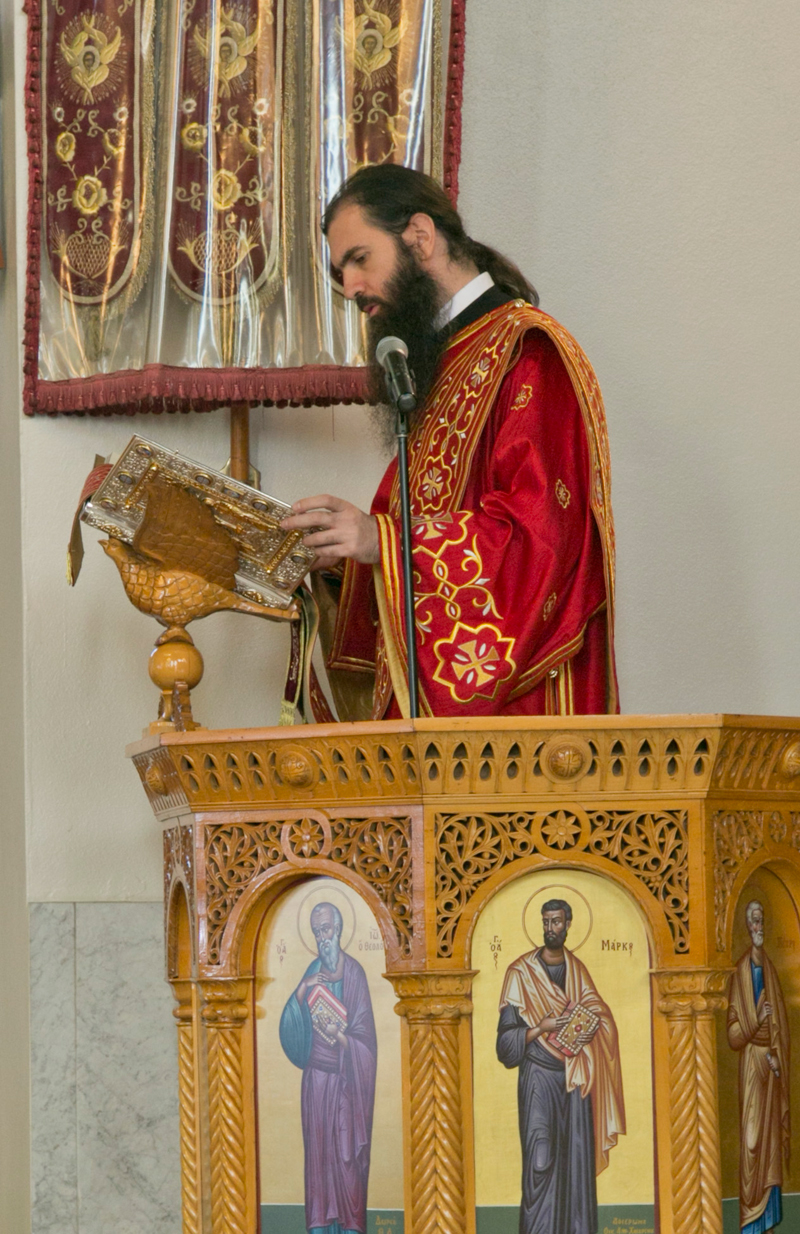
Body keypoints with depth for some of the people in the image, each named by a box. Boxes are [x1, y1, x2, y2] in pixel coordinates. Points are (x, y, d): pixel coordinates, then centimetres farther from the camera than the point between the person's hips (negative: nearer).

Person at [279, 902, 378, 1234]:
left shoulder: (353, 972, -5)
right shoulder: (314, 970, 9)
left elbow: (363, 1035, -5)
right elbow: (293, 1020, 3)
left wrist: (339, 1037, -22)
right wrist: (302, 989, -11)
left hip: (345, 1078, -4)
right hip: (317, 1074, 4)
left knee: (346, 1151, -4)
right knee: (318, 1148, 2)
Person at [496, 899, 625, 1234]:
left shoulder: (577, 969, 10)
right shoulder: (521, 972, -3)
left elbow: (600, 1012, 17)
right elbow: (508, 1038, -4)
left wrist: (592, 1027, -5)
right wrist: (542, 1028, -18)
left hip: (576, 1077, 4)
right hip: (539, 1076, -4)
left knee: (578, 1157, 1)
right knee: (540, 1161, -11)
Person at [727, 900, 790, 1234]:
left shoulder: (770, 971, 12)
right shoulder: (740, 973, -3)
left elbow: (781, 1027, 11)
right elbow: (733, 1032, -6)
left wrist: (777, 1058, -3)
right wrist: (756, 1020, -20)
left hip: (772, 1066, 5)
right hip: (750, 1065, -5)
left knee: (771, 1139, 6)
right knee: (751, 1140, -5)